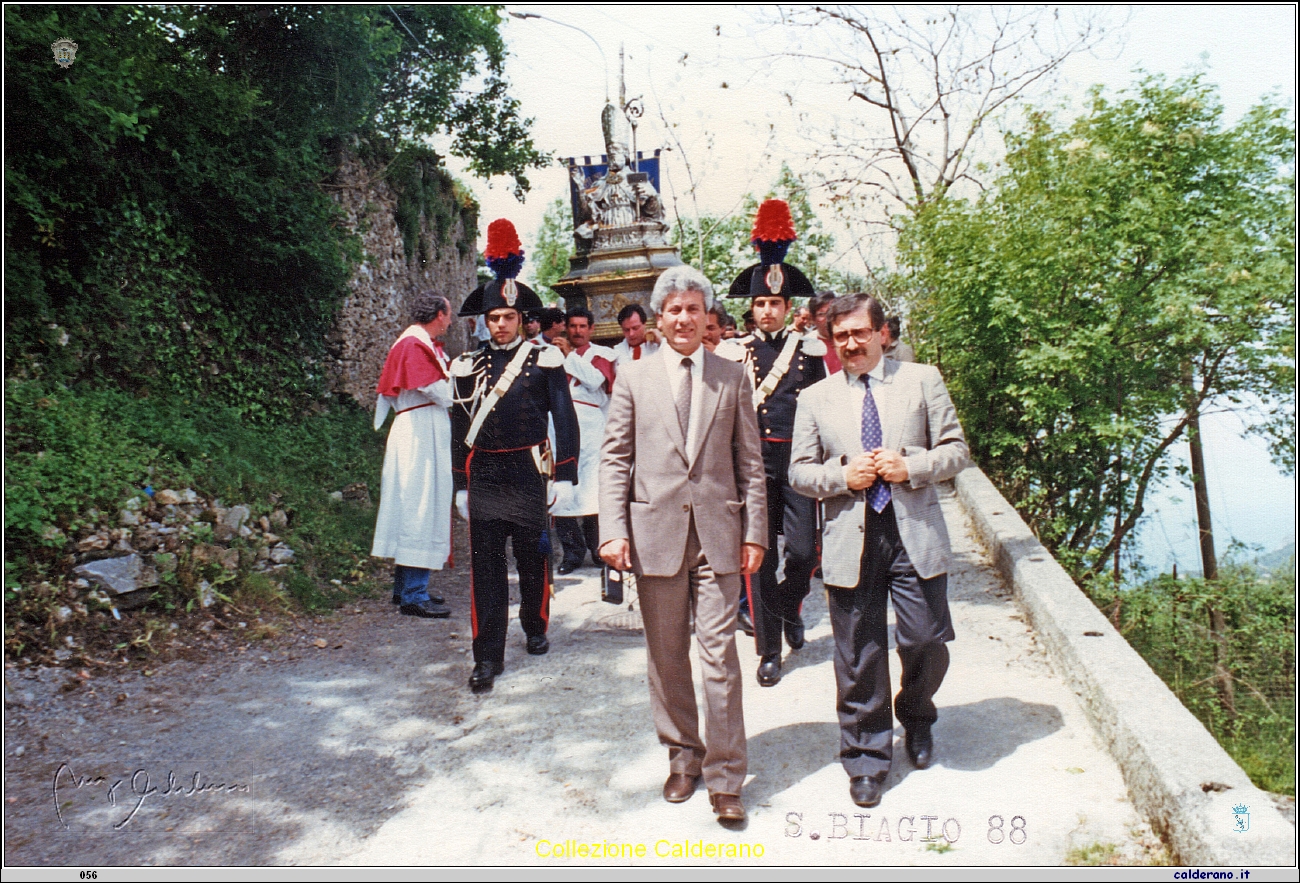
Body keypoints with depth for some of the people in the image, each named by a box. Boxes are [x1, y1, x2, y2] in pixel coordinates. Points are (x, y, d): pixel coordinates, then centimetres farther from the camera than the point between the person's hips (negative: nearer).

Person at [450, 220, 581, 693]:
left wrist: (565, 475, -6)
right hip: (483, 476, 2)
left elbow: (564, 418, 0)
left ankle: (535, 627, 35)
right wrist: (460, 485, 8)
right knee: (485, 564, -1)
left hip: (528, 472, -1)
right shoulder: (469, 365, 7)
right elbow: (460, 427, 10)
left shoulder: (544, 360, 0)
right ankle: (488, 656, 3)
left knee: (533, 556, 11)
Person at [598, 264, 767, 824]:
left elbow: (750, 460, 8)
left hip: (718, 532, 0)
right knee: (666, 656, 10)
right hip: (655, 532, 1)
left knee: (720, 653, -2)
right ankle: (683, 758, 28)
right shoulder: (633, 378, 6)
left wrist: (755, 531, 2)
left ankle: (725, 778, 10)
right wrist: (613, 530, -6)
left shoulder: (733, 379, 8)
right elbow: (614, 459, 4)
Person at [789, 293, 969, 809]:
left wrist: (911, 467, -12)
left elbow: (956, 450, 5)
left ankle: (916, 718, 35)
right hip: (850, 539, 1)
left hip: (915, 533, 0)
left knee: (927, 642, 2)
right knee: (858, 657, 5)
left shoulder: (922, 380, 7)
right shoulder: (815, 398, 9)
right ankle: (866, 758, 22)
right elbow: (799, 472, 8)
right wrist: (843, 476, -10)